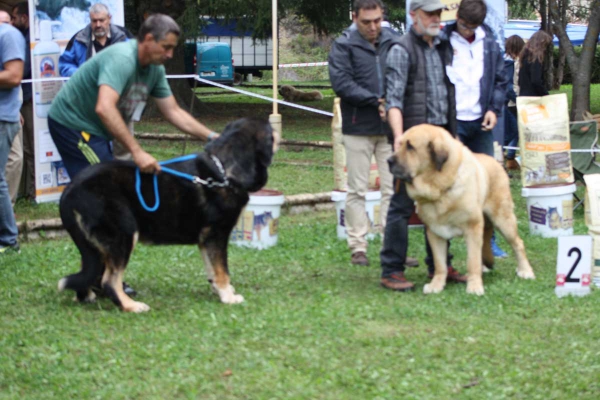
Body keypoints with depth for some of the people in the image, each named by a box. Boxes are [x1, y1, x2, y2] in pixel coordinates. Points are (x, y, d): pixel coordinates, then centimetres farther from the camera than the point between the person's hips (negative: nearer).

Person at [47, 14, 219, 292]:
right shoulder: (121, 60, -29)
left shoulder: (154, 70, 0)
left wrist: (211, 137, -3)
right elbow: (104, 108, -42)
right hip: (71, 122, -10)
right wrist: (137, 153, -45)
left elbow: (173, 112, 6)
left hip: (92, 130, 10)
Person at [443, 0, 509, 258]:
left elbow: (500, 79, 16)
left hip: (480, 123, 4)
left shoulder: (488, 42, 7)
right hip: (451, 123, -4)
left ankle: (487, 241, 16)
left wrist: (494, 109, 1)